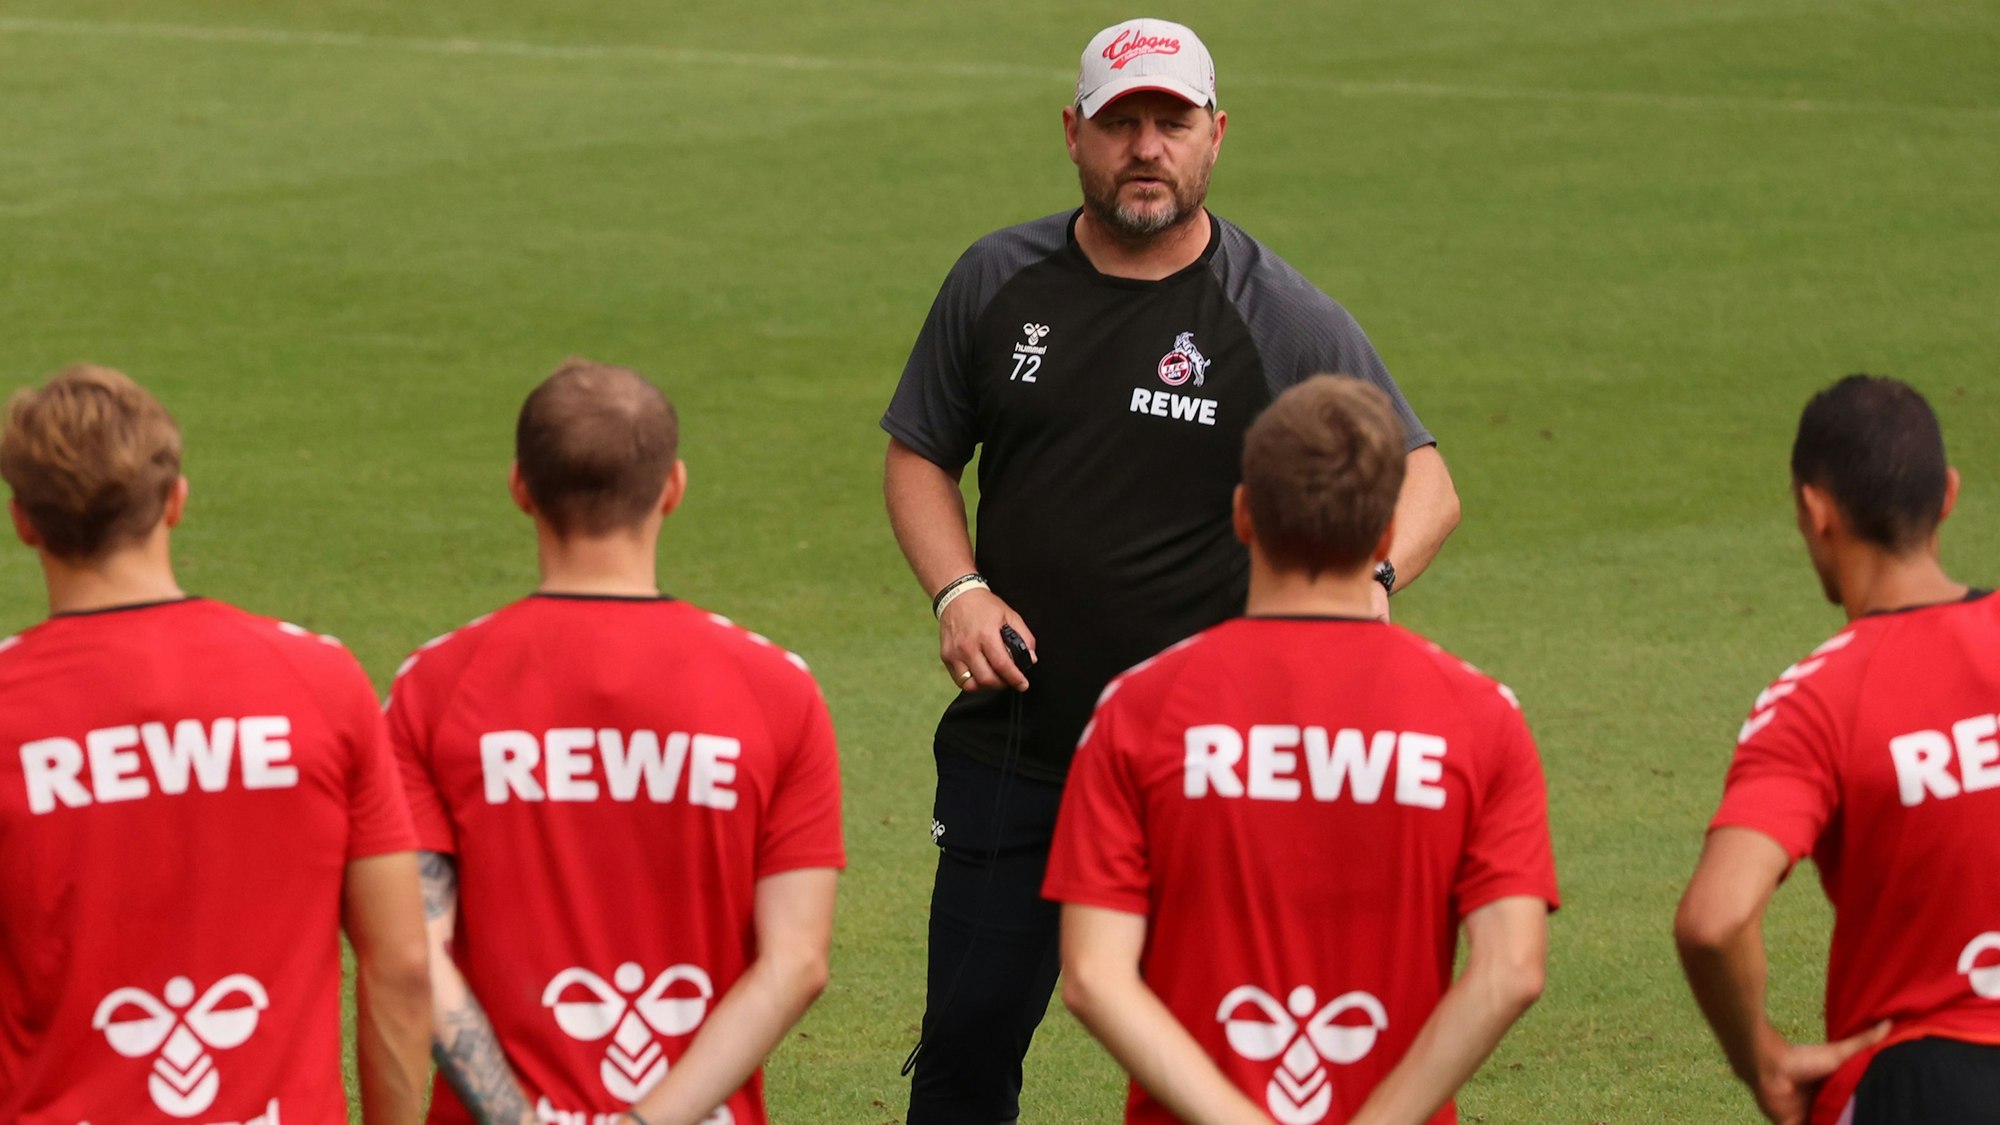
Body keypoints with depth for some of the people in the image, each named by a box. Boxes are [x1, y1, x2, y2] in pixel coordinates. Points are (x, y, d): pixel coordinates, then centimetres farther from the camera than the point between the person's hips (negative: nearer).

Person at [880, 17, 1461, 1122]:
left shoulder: (1285, 320, -5)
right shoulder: (1000, 282, 5)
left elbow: (1424, 482, -4)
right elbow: (919, 453, 15)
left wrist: (1367, 584, -25)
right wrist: (959, 593, -3)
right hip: (1011, 745, 3)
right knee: (969, 1032, 5)